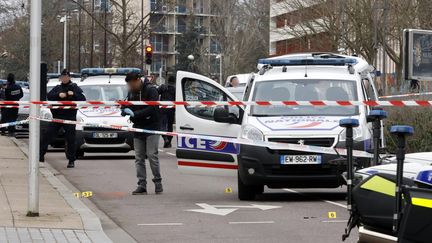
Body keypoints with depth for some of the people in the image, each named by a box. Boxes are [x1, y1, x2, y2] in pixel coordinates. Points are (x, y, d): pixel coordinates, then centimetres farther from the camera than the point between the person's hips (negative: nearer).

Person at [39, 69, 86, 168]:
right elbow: (49, 96, -3)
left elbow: (83, 99, -6)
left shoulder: (75, 88, 4)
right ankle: (41, 155, 9)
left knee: (70, 139, -2)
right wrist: (58, 95, -19)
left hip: (70, 117, -3)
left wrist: (73, 94, -20)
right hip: (57, 116, 3)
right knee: (47, 135, 1)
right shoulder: (57, 88, 12)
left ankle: (71, 161, 5)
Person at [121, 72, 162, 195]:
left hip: (151, 127, -6)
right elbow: (128, 106, 15)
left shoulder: (151, 90, -12)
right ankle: (142, 185, 3)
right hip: (138, 128, 6)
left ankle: (158, 182, 3)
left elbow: (152, 109, -22)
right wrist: (124, 110, -10)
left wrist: (135, 114, -25)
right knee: (139, 157, 2)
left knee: (152, 155, -10)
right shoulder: (131, 92, 9)